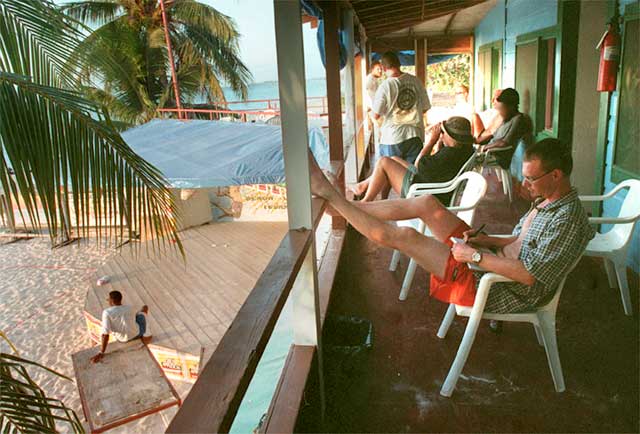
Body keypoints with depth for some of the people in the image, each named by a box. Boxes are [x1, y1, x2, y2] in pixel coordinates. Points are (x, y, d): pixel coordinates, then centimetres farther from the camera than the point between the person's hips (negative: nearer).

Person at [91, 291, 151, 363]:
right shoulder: (129, 308, -13)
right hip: (136, 335, 0)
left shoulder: (107, 312, -22)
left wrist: (101, 353, -23)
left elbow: (105, 333, -27)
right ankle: (144, 334, 33)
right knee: (144, 308, 21)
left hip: (121, 339, 0)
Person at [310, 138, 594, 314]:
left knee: (404, 236, -18)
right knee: (427, 203, -1)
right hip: (492, 260, 9)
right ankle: (343, 205, 3)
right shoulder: (547, 199, 7)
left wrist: (475, 256, -24)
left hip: (501, 291, -9)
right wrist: (485, 240, 3)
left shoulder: (567, 221, -23)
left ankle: (331, 197, -5)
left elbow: (530, 275, -29)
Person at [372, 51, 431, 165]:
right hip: (415, 136, 3)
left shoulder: (385, 86, -12)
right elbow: (424, 109, 7)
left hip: (392, 138, -3)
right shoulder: (416, 81, 0)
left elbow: (376, 115, -9)